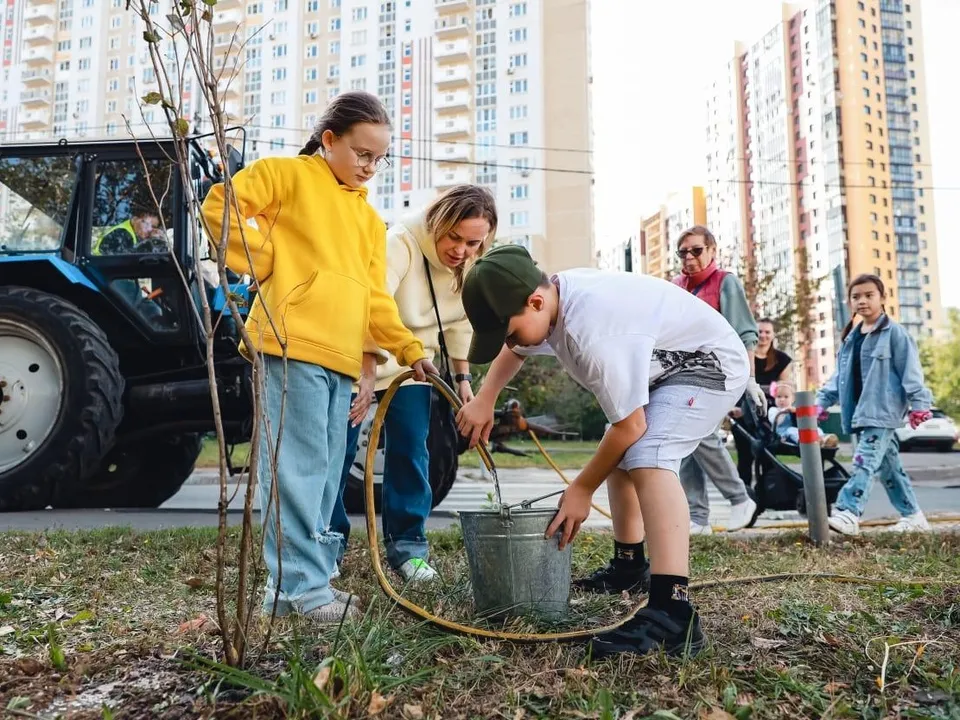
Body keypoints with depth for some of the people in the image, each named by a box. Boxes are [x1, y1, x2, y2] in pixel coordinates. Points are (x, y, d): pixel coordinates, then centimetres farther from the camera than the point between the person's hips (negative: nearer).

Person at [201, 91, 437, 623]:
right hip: (292, 344, -8)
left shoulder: (369, 218, 22)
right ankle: (302, 584, -2)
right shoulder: (288, 175, 4)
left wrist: (408, 347, 5)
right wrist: (262, 261, -6)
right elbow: (220, 206, -6)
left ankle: (300, 580, 20)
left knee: (326, 471, 10)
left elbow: (376, 296, 17)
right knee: (299, 465, -9)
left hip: (341, 358, 8)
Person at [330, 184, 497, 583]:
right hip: (358, 358, -5)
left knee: (411, 453, 0)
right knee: (339, 451, -2)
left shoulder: (471, 266, -6)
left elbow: (461, 322, 8)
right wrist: (367, 375, -40)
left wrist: (462, 376, 9)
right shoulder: (402, 241, -28)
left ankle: (407, 545, 11)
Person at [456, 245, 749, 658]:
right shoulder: (552, 298, -7)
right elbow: (515, 349, 17)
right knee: (618, 457, 22)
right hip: (667, 366, 11)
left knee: (647, 457, -32)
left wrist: (582, 489, -17)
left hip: (710, 362, -10)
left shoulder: (593, 333, -37)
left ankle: (671, 614, -38)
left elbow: (630, 425, -30)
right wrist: (484, 400, 5)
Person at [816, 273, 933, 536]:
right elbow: (840, 374, 19)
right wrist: (823, 401, 11)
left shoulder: (894, 332, -5)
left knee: (865, 461, -17)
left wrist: (919, 402, -15)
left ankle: (848, 513, -24)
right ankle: (912, 515, 21)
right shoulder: (850, 338, 17)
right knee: (887, 465, 12)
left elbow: (910, 369, -10)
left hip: (883, 410, -8)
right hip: (860, 411, 8)